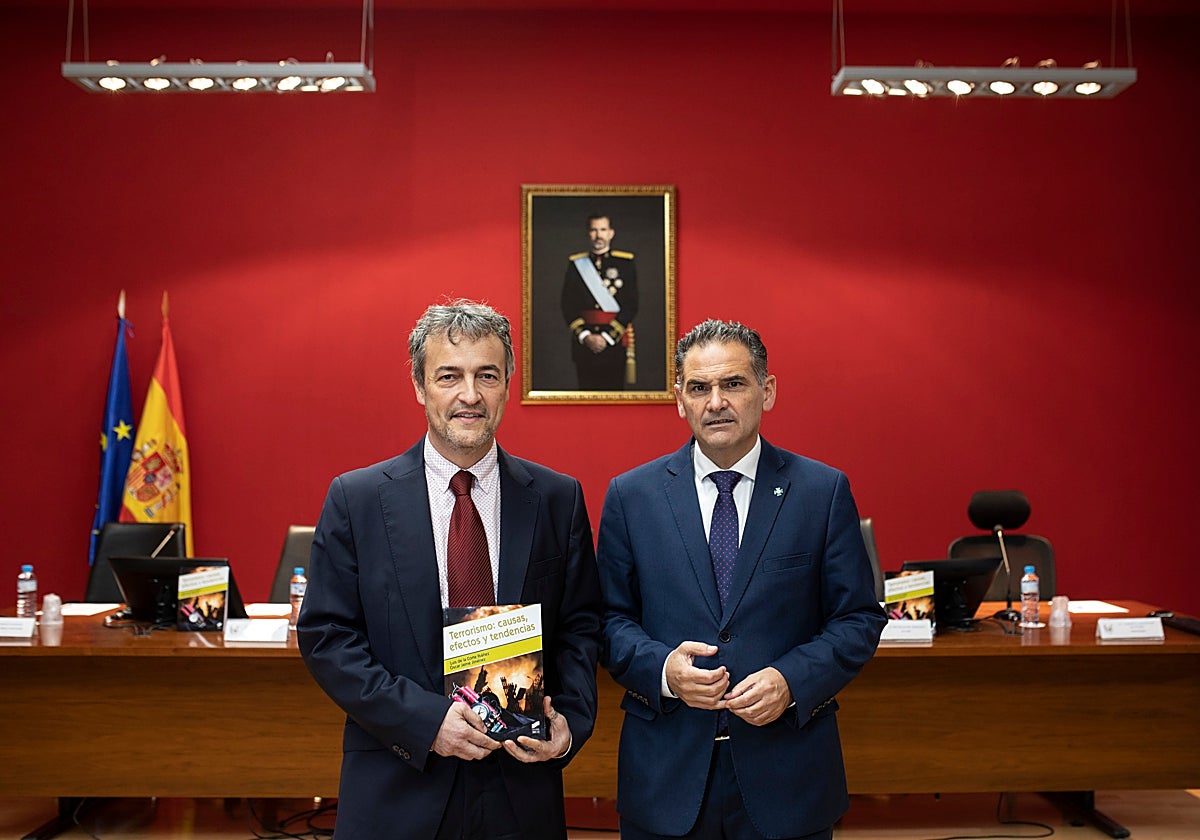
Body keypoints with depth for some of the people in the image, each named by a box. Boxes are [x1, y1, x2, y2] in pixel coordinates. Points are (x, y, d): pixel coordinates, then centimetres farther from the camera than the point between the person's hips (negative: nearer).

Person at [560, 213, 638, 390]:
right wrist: (585, 336, -9)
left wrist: (607, 336, -11)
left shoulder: (626, 262, 3)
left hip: (616, 341, -1)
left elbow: (631, 306, -3)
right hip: (583, 342, 1)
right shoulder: (576, 263, 8)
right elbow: (568, 306, 3)